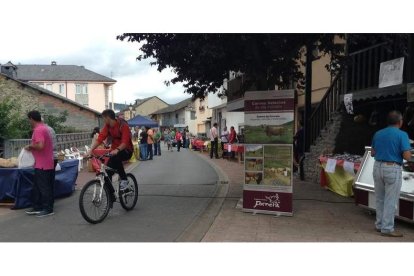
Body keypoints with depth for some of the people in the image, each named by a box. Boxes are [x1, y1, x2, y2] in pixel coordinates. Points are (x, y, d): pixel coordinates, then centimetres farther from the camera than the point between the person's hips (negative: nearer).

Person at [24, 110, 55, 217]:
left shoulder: (38, 130, -17)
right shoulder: (44, 128, 15)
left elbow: (40, 146, -29)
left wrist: (30, 146, -12)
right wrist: (32, 147, 14)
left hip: (42, 165, -10)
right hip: (46, 163, 10)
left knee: (44, 187, -2)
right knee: (36, 186, 16)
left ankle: (48, 209, 5)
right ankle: (37, 207, 23)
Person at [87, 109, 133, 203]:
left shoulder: (123, 125, -20)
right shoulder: (107, 127, 0)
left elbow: (125, 142, -30)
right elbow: (99, 139, -9)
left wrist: (117, 150, -47)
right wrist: (90, 150, -22)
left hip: (126, 151, -6)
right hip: (114, 151, 6)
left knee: (115, 157, -39)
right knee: (107, 173, -5)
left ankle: (124, 179, -20)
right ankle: (111, 196, 10)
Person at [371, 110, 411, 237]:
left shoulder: (378, 134, 8)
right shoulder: (402, 135, -10)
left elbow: (372, 153, 13)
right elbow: (407, 156, -15)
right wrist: (407, 151, 6)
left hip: (378, 167, 6)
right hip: (392, 169, -6)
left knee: (379, 199, 15)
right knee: (390, 200, 1)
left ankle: (379, 224, 25)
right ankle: (387, 228, 7)